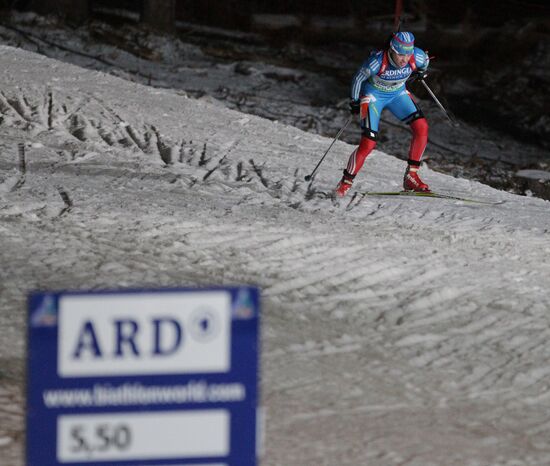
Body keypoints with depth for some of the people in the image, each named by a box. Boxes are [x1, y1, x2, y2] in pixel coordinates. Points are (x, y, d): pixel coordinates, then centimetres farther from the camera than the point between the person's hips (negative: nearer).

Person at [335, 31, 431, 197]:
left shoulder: (416, 57, -27)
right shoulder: (377, 61, -36)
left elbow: (425, 59, 0)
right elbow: (359, 78, -17)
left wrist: (422, 71, 19)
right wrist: (354, 102, -5)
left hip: (398, 93, 4)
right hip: (373, 95, -4)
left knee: (421, 127, -15)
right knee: (368, 144, -16)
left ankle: (411, 177, -4)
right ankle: (345, 183, 2)